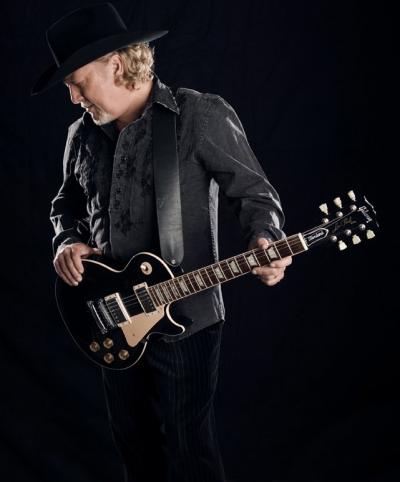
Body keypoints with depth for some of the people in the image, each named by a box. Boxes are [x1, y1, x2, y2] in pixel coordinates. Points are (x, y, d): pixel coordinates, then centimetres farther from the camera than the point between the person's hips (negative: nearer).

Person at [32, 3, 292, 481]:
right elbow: (67, 202, 21)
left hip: (183, 319, -6)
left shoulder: (200, 116, -12)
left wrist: (264, 242, -28)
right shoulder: (83, 134, 8)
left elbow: (254, 191, -8)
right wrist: (66, 241, 0)